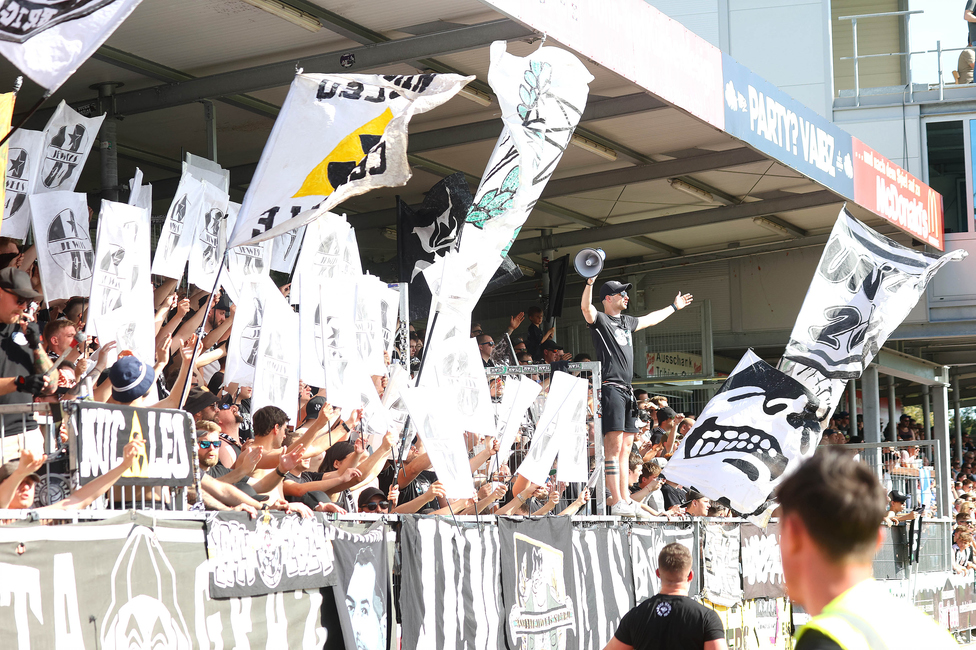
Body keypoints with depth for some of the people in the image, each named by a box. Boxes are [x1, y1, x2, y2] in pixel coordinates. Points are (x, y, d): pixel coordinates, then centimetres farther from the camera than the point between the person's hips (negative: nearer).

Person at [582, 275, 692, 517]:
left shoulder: (627, 322, 23)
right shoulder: (600, 320, -1)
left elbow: (650, 319, 41)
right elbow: (586, 307, -23)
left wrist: (674, 307, 53)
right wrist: (590, 281, -37)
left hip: (626, 391, 9)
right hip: (610, 387, -9)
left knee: (625, 448, 7)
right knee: (614, 446, -14)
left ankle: (625, 501, 7)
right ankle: (617, 503, -18)